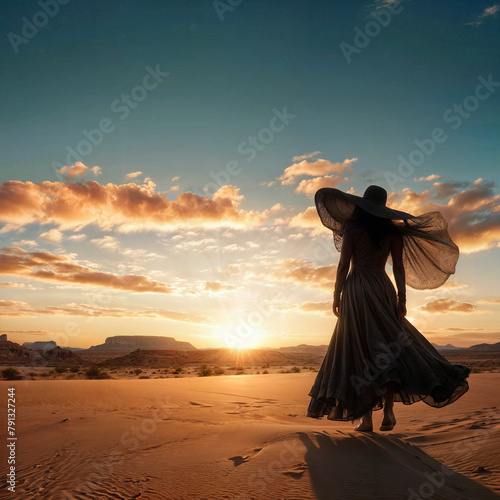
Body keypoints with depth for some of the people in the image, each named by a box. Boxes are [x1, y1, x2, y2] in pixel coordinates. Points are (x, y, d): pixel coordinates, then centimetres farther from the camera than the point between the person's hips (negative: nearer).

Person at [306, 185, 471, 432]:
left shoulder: (352, 227, -1)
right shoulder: (392, 231, 8)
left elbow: (343, 264, -4)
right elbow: (399, 267, 3)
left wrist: (336, 294, 2)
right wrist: (401, 298, 4)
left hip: (356, 290, -3)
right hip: (383, 288, 3)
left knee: (360, 349, 0)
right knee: (388, 346, 10)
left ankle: (366, 417, 1)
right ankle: (388, 411, 3)